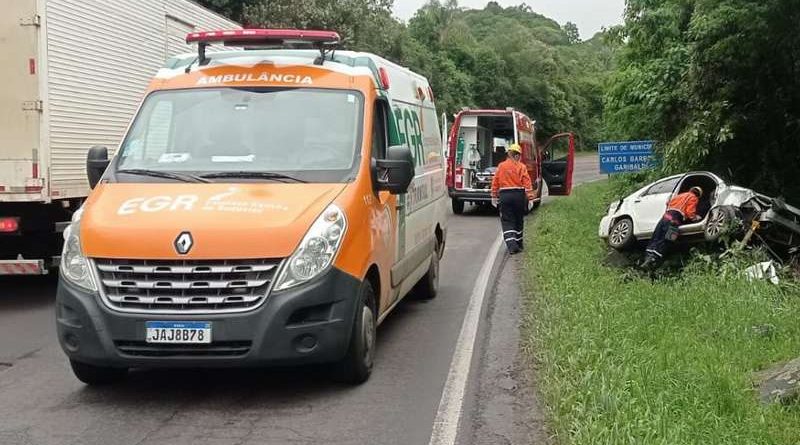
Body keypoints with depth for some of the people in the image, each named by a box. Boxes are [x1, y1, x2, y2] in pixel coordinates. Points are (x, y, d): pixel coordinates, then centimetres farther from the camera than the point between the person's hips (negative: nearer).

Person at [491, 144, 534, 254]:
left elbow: (495, 182, 5)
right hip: (519, 195, 0)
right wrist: (530, 198, -7)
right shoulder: (521, 167, -3)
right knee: (518, 220, 16)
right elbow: (527, 183, -9)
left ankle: (512, 245, -15)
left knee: (507, 221, 1)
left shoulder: (501, 166, 2)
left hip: (504, 195, 0)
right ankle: (518, 244, 28)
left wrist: (494, 196, 14)